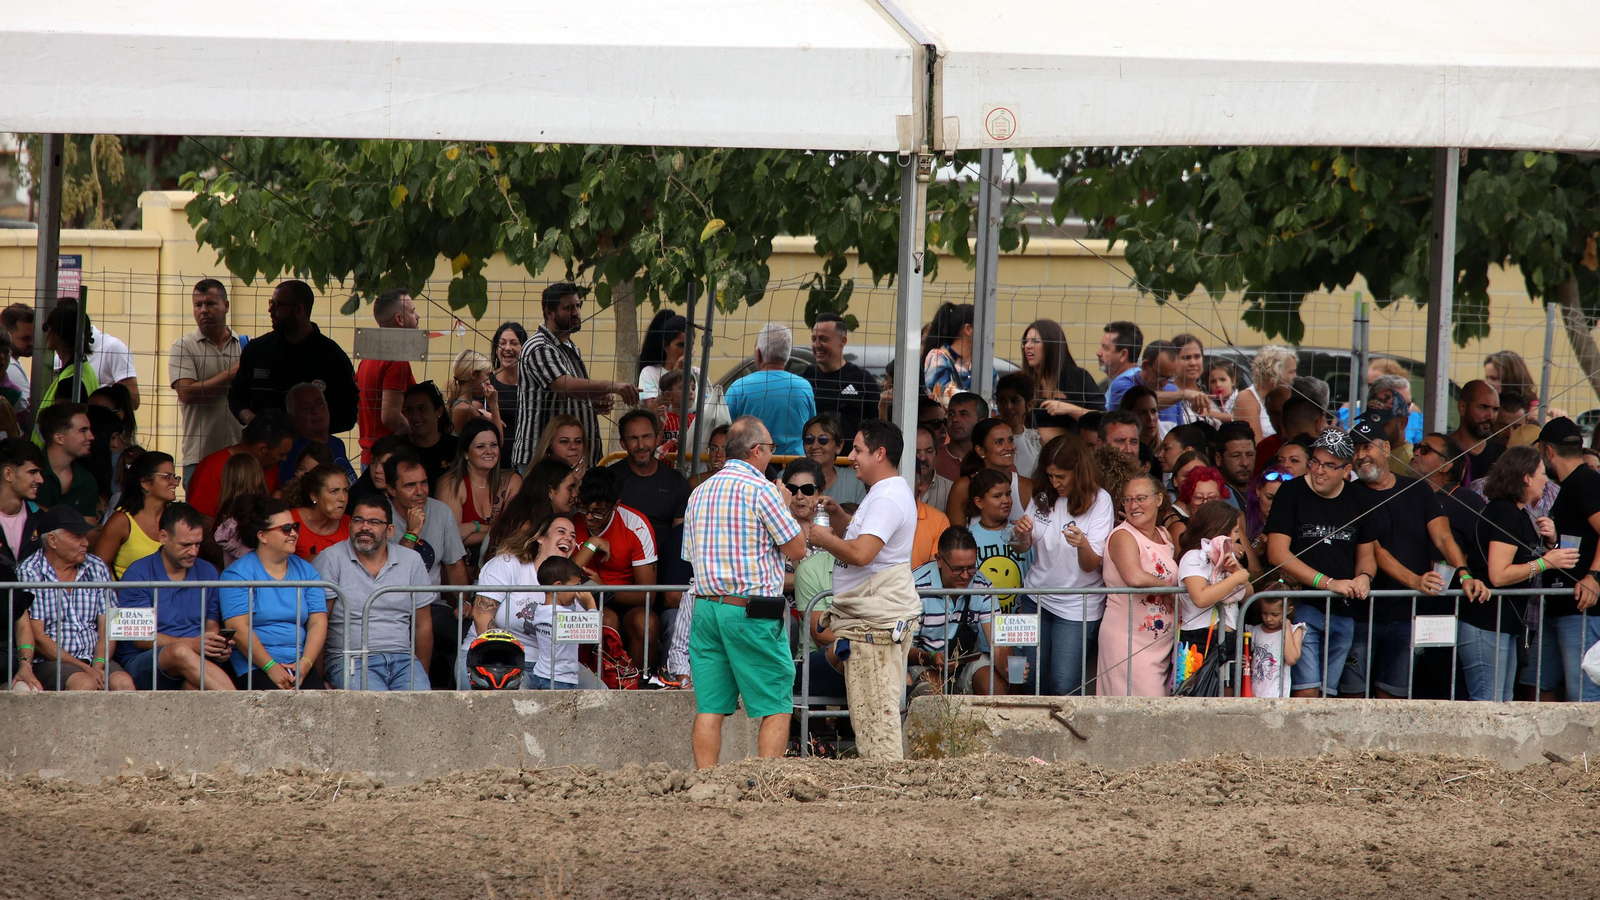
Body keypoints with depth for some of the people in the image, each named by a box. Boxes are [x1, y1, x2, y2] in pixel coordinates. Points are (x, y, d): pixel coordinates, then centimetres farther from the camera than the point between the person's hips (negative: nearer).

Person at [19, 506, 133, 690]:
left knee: (123, 682, -28)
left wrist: (98, 666, -12)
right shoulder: (28, 573, -2)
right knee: (85, 684, -35)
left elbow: (107, 628, 8)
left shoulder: (97, 568, 13)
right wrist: (84, 668, -14)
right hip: (49, 662, -4)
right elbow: (36, 638, -8)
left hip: (94, 661, 4)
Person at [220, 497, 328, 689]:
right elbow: (238, 628, -8)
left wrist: (305, 664, -9)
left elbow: (318, 623, 9)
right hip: (254, 668, -4)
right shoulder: (238, 574, 2)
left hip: (300, 668, 4)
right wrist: (271, 667, -16)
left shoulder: (306, 571, 17)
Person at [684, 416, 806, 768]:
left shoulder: (699, 494, 14)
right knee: (776, 708, -2)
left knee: (709, 708, 4)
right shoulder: (761, 490, -9)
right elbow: (797, 548, -4)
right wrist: (784, 506, 11)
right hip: (751, 609, -7)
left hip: (705, 606, 7)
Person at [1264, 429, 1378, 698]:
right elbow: (1277, 554, -10)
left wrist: (1364, 577, -5)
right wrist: (1327, 582, -17)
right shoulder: (1292, 493, -3)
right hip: (1302, 607, -4)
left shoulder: (1360, 499, 10)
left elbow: (1366, 553, 20)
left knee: (1328, 693, 4)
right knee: (1307, 691, -15)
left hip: (1344, 612, 4)